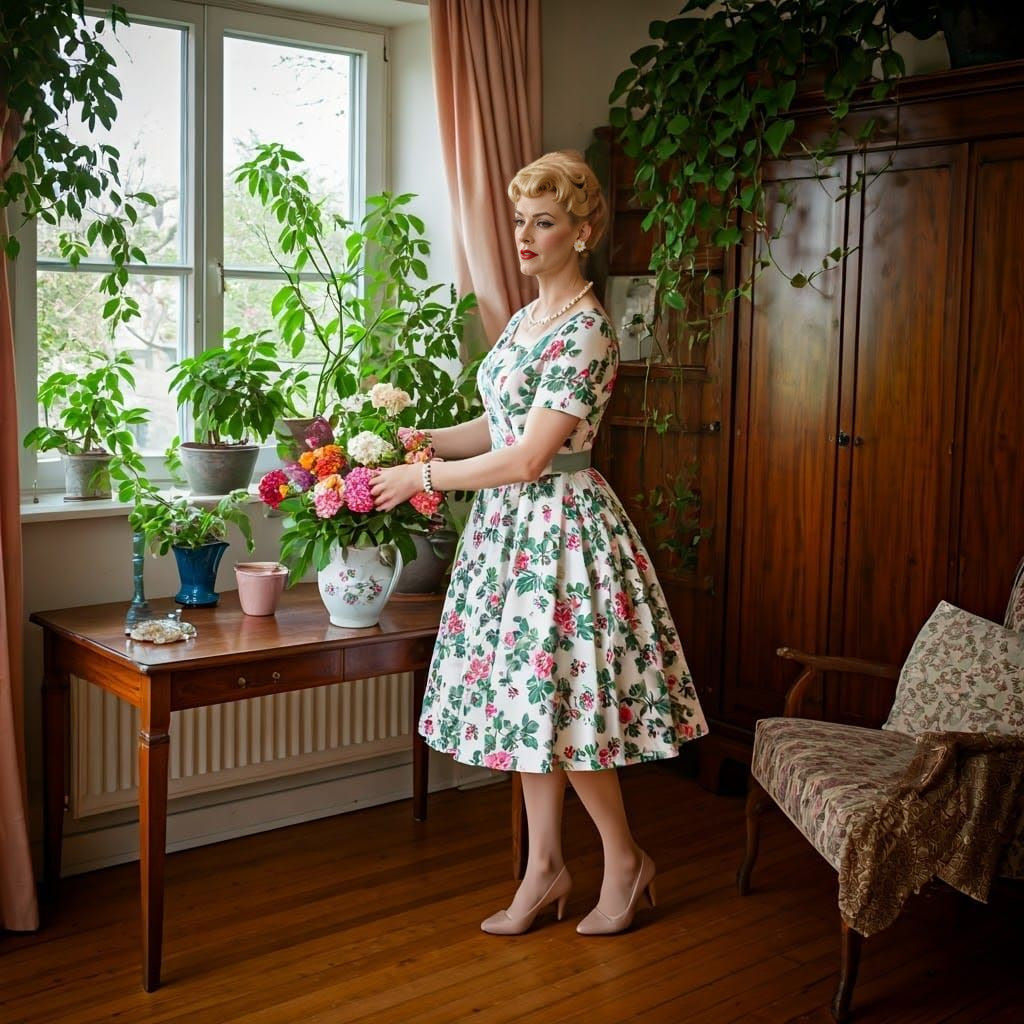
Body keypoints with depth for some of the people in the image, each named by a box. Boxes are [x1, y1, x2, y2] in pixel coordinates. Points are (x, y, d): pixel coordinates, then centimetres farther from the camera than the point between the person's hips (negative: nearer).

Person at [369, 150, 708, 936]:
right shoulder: (526, 318, 12)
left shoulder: (587, 332, -18)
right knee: (527, 702, 12)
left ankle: (628, 861, 19)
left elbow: (528, 458, -21)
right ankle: (547, 869, 24)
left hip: (560, 524, -9)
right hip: (511, 524, 9)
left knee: (555, 704, -1)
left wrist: (423, 477, -14)